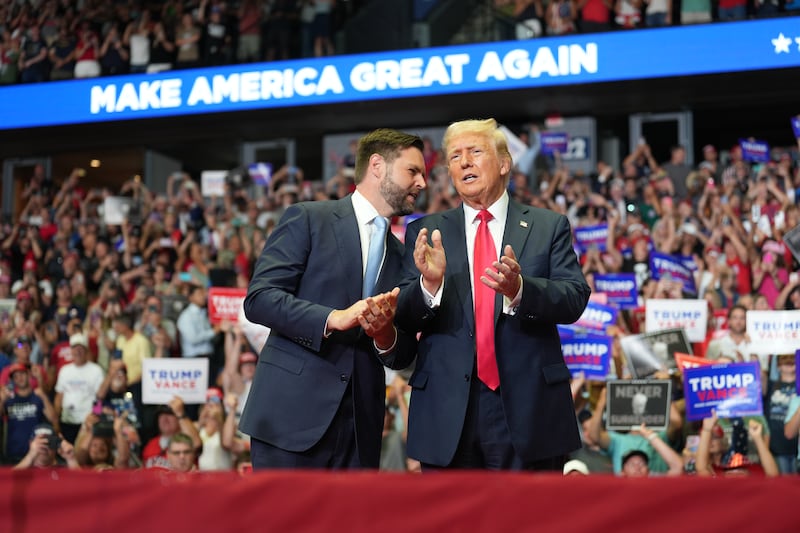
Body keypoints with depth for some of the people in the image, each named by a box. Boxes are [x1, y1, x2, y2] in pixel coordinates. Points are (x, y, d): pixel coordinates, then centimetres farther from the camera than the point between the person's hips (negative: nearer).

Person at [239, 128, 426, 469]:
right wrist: (334, 318, -19)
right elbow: (258, 299, -8)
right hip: (293, 413, -5)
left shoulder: (400, 255, 19)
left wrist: (385, 334, -6)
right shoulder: (307, 219, 3)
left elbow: (402, 357, 17)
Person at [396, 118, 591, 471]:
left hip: (529, 407, -1)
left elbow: (574, 299, -6)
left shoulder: (549, 227, 6)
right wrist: (430, 283, -21)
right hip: (448, 411, 1)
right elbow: (405, 319, 1)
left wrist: (519, 288, -26)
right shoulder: (426, 233, 9)